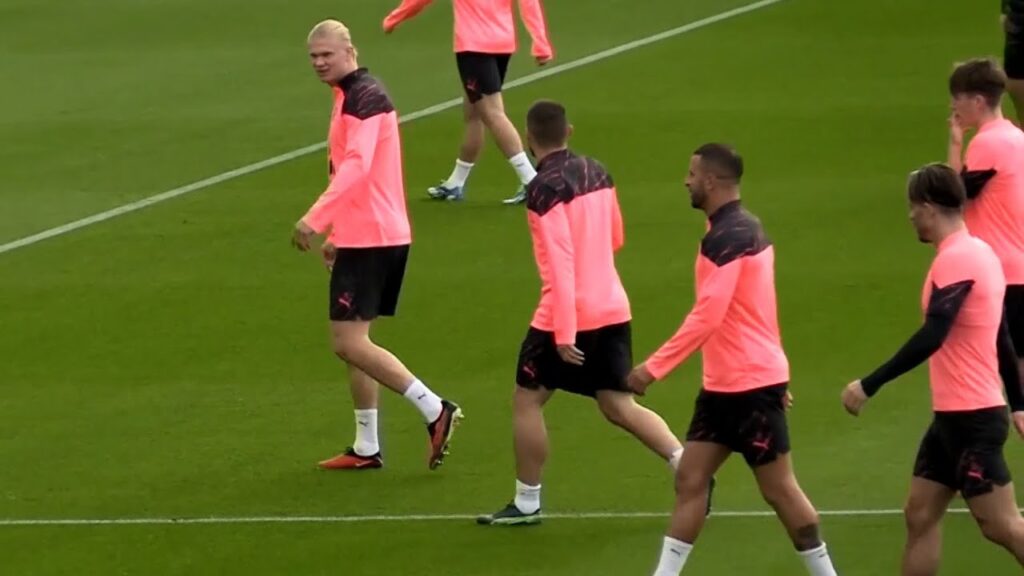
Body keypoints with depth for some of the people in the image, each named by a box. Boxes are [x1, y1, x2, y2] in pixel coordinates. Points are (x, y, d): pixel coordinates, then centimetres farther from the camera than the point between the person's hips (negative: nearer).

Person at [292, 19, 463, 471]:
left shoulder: (364, 98, -15)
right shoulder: (350, 96, 17)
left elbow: (357, 166, -29)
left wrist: (315, 219, -34)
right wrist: (337, 231, 28)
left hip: (370, 238, -10)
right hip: (367, 235, 10)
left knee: (349, 343, -11)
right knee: (354, 341, 13)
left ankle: (434, 411, -11)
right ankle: (366, 449, 17)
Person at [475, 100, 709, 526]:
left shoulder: (545, 189, -16)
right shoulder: (597, 173, 7)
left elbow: (560, 264, -21)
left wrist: (564, 334, -22)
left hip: (568, 315, -7)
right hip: (613, 308, 7)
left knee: (527, 399, 9)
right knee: (619, 406, 12)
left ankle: (527, 503, 14)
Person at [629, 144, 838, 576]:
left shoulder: (727, 238, -20)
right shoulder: (743, 228, 12)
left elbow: (706, 317, -26)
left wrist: (654, 367, -25)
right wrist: (775, 379, 26)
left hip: (751, 386, -10)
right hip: (724, 384, 10)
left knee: (779, 490, 0)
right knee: (689, 480, 7)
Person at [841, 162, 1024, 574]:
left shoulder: (957, 259, -18)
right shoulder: (979, 252, 11)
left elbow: (931, 338, -28)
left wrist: (869, 385, -26)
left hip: (972, 417, -10)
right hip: (954, 415, 10)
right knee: (920, 515, 10)